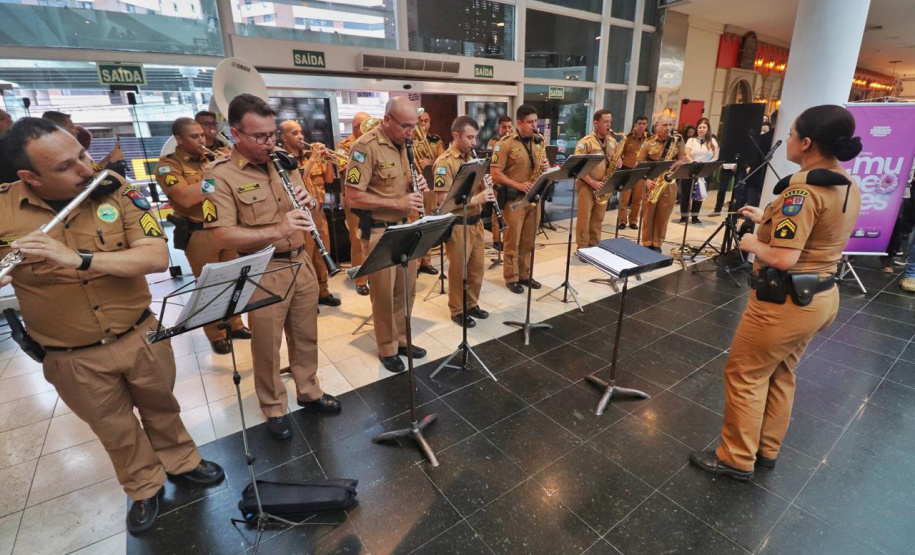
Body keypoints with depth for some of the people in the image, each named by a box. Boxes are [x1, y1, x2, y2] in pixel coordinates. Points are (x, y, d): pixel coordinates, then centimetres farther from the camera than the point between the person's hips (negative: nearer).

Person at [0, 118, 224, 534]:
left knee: (160, 407, 23)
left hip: (141, 337, 0)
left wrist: (79, 259, -33)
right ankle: (144, 489, 46)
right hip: (72, 359, 0)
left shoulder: (113, 189, -13)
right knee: (115, 430, 21)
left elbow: (158, 257, -21)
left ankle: (181, 461, 50)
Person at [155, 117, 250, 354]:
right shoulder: (167, 165, -7)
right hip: (199, 235, -6)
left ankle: (235, 325, 31)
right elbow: (186, 198, -24)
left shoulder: (209, 159, 11)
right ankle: (216, 335, 19)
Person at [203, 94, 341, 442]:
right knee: (267, 345, 10)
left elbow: (307, 209, 13)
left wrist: (309, 203, -12)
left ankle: (309, 392, 38)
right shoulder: (219, 176, -13)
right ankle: (274, 409, 30)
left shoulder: (284, 161, 5)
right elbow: (222, 236, -20)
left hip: (301, 263, 5)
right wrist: (275, 231, -32)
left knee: (306, 336, 18)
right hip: (263, 273, -5)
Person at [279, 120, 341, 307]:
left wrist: (326, 158, -5)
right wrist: (313, 158, -22)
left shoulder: (311, 155, 11)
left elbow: (329, 178, 12)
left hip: (319, 213, 7)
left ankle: (322, 292, 29)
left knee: (322, 255, 15)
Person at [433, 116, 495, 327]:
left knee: (477, 267, 15)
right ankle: (457, 310, 21)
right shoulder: (444, 163, -14)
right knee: (458, 270, 5)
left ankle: (472, 304, 32)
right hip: (457, 224, -7)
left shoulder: (472, 158, 10)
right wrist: (474, 199, -26)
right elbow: (442, 200, -21)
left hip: (475, 221, 8)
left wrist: (485, 187, -5)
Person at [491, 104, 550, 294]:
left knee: (528, 241, 13)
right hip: (514, 198, -5)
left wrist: (546, 167, -5)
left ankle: (524, 275, 25)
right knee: (512, 241, 2)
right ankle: (511, 278, 13)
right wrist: (518, 185, -22)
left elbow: (544, 167, 19)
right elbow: (495, 174, -13)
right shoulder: (505, 143, -8)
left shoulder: (539, 142, 11)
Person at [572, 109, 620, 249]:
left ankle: (594, 246, 24)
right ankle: (582, 248, 7)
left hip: (604, 187, 6)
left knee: (598, 219, 13)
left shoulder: (612, 142, 10)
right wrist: (592, 182, -21)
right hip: (587, 186, -6)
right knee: (584, 220, -3)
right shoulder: (585, 142, -11)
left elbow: (616, 160, 22)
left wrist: (619, 162, -4)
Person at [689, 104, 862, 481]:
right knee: (780, 374, 22)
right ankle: (766, 450, 37)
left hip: (785, 301, -9)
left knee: (744, 375, 5)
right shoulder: (849, 187, 6)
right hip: (821, 295, 9)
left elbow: (783, 258, -28)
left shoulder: (803, 188, -23)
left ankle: (736, 459, 20)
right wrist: (768, 220, 15)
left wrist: (753, 243, -10)